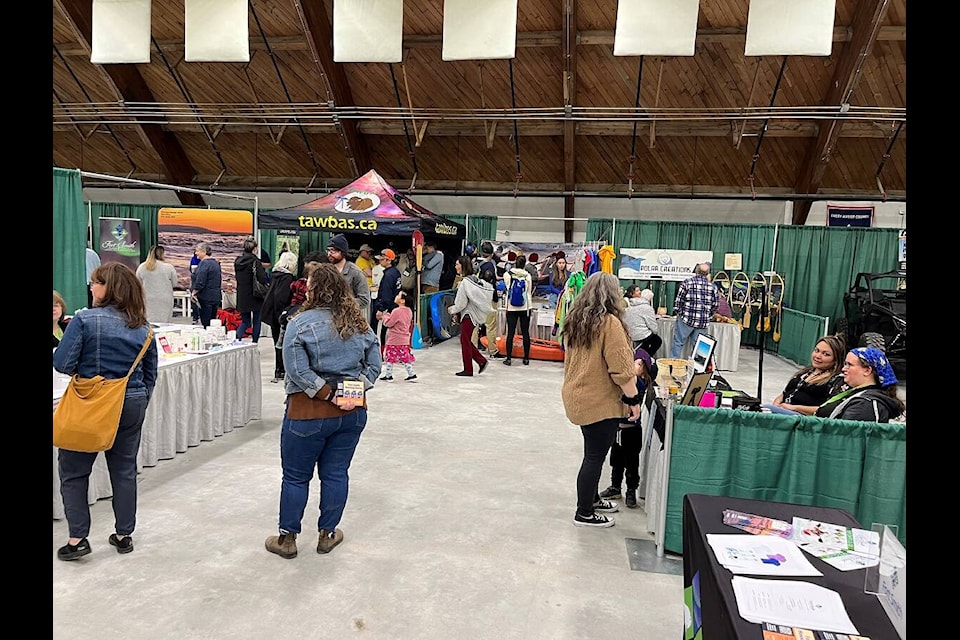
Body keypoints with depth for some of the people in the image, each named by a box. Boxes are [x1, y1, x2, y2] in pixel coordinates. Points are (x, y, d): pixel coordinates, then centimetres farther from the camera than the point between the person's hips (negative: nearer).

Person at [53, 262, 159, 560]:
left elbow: (62, 363, -14)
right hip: (132, 404, 4)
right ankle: (124, 535, 23)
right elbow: (151, 373, 8)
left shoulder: (85, 320, -13)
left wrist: (84, 367, 6)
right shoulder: (143, 327, 2)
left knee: (73, 470, 12)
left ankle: (77, 538, 12)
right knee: (124, 469, 14)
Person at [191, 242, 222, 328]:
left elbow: (200, 282, -18)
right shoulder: (216, 263, 13)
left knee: (206, 323, -4)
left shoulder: (204, 263, -14)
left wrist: (194, 292, -7)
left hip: (206, 297, -8)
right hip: (216, 297, 8)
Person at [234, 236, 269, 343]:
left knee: (245, 321, 14)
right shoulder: (255, 261, -15)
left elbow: (238, 278, 14)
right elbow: (262, 279, -21)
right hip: (254, 297, -5)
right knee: (256, 322, 10)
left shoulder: (237, 261, 5)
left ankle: (236, 338, -10)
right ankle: (254, 344, 15)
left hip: (242, 297, 5)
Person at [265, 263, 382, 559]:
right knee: (335, 474, 15)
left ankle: (287, 539, 24)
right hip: (352, 412, 5)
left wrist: (329, 395, -14)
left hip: (308, 412, -4)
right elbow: (374, 364, 3)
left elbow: (298, 371, -19)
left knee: (296, 477, 11)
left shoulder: (301, 323, -14)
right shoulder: (360, 323, 2)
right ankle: (327, 535, 27)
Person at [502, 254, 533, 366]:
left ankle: (508, 358, 2)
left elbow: (506, 289, 4)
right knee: (525, 333, 6)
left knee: (510, 333, 2)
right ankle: (526, 358, 11)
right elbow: (529, 292, 3)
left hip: (511, 308, 0)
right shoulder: (527, 275, -3)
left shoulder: (507, 275, -5)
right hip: (525, 307, 0)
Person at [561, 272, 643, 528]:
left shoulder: (575, 320, 6)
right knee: (595, 456, 4)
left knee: (593, 453, 23)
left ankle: (591, 499, 38)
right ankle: (584, 514, 16)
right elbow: (621, 369, -21)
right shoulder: (609, 322, -19)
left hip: (578, 397, 8)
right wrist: (633, 398, -10)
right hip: (601, 402, -8)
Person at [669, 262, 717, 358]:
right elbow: (715, 306, 8)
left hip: (686, 319, -3)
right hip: (703, 322, 3)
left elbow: (679, 301, -4)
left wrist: (678, 312, 10)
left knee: (678, 343, 4)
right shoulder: (712, 287, 4)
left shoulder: (687, 282, -5)